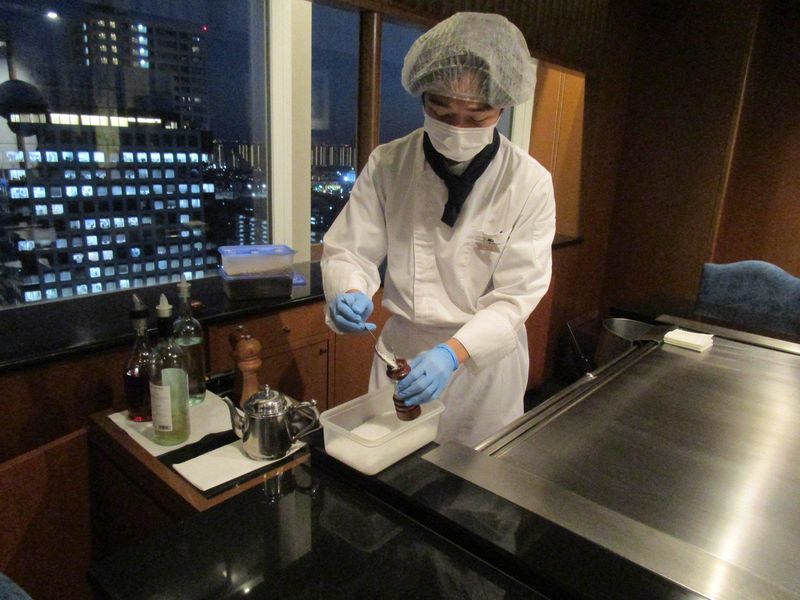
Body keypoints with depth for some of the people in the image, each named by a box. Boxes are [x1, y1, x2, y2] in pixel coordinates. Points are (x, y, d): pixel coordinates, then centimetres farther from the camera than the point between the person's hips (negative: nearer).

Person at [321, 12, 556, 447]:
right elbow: (349, 250, -6)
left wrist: (454, 353, -30)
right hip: (401, 349, 1)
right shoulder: (387, 165, -9)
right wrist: (349, 293, -29)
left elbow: (515, 294, -15)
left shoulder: (529, 183, -13)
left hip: (486, 355, -1)